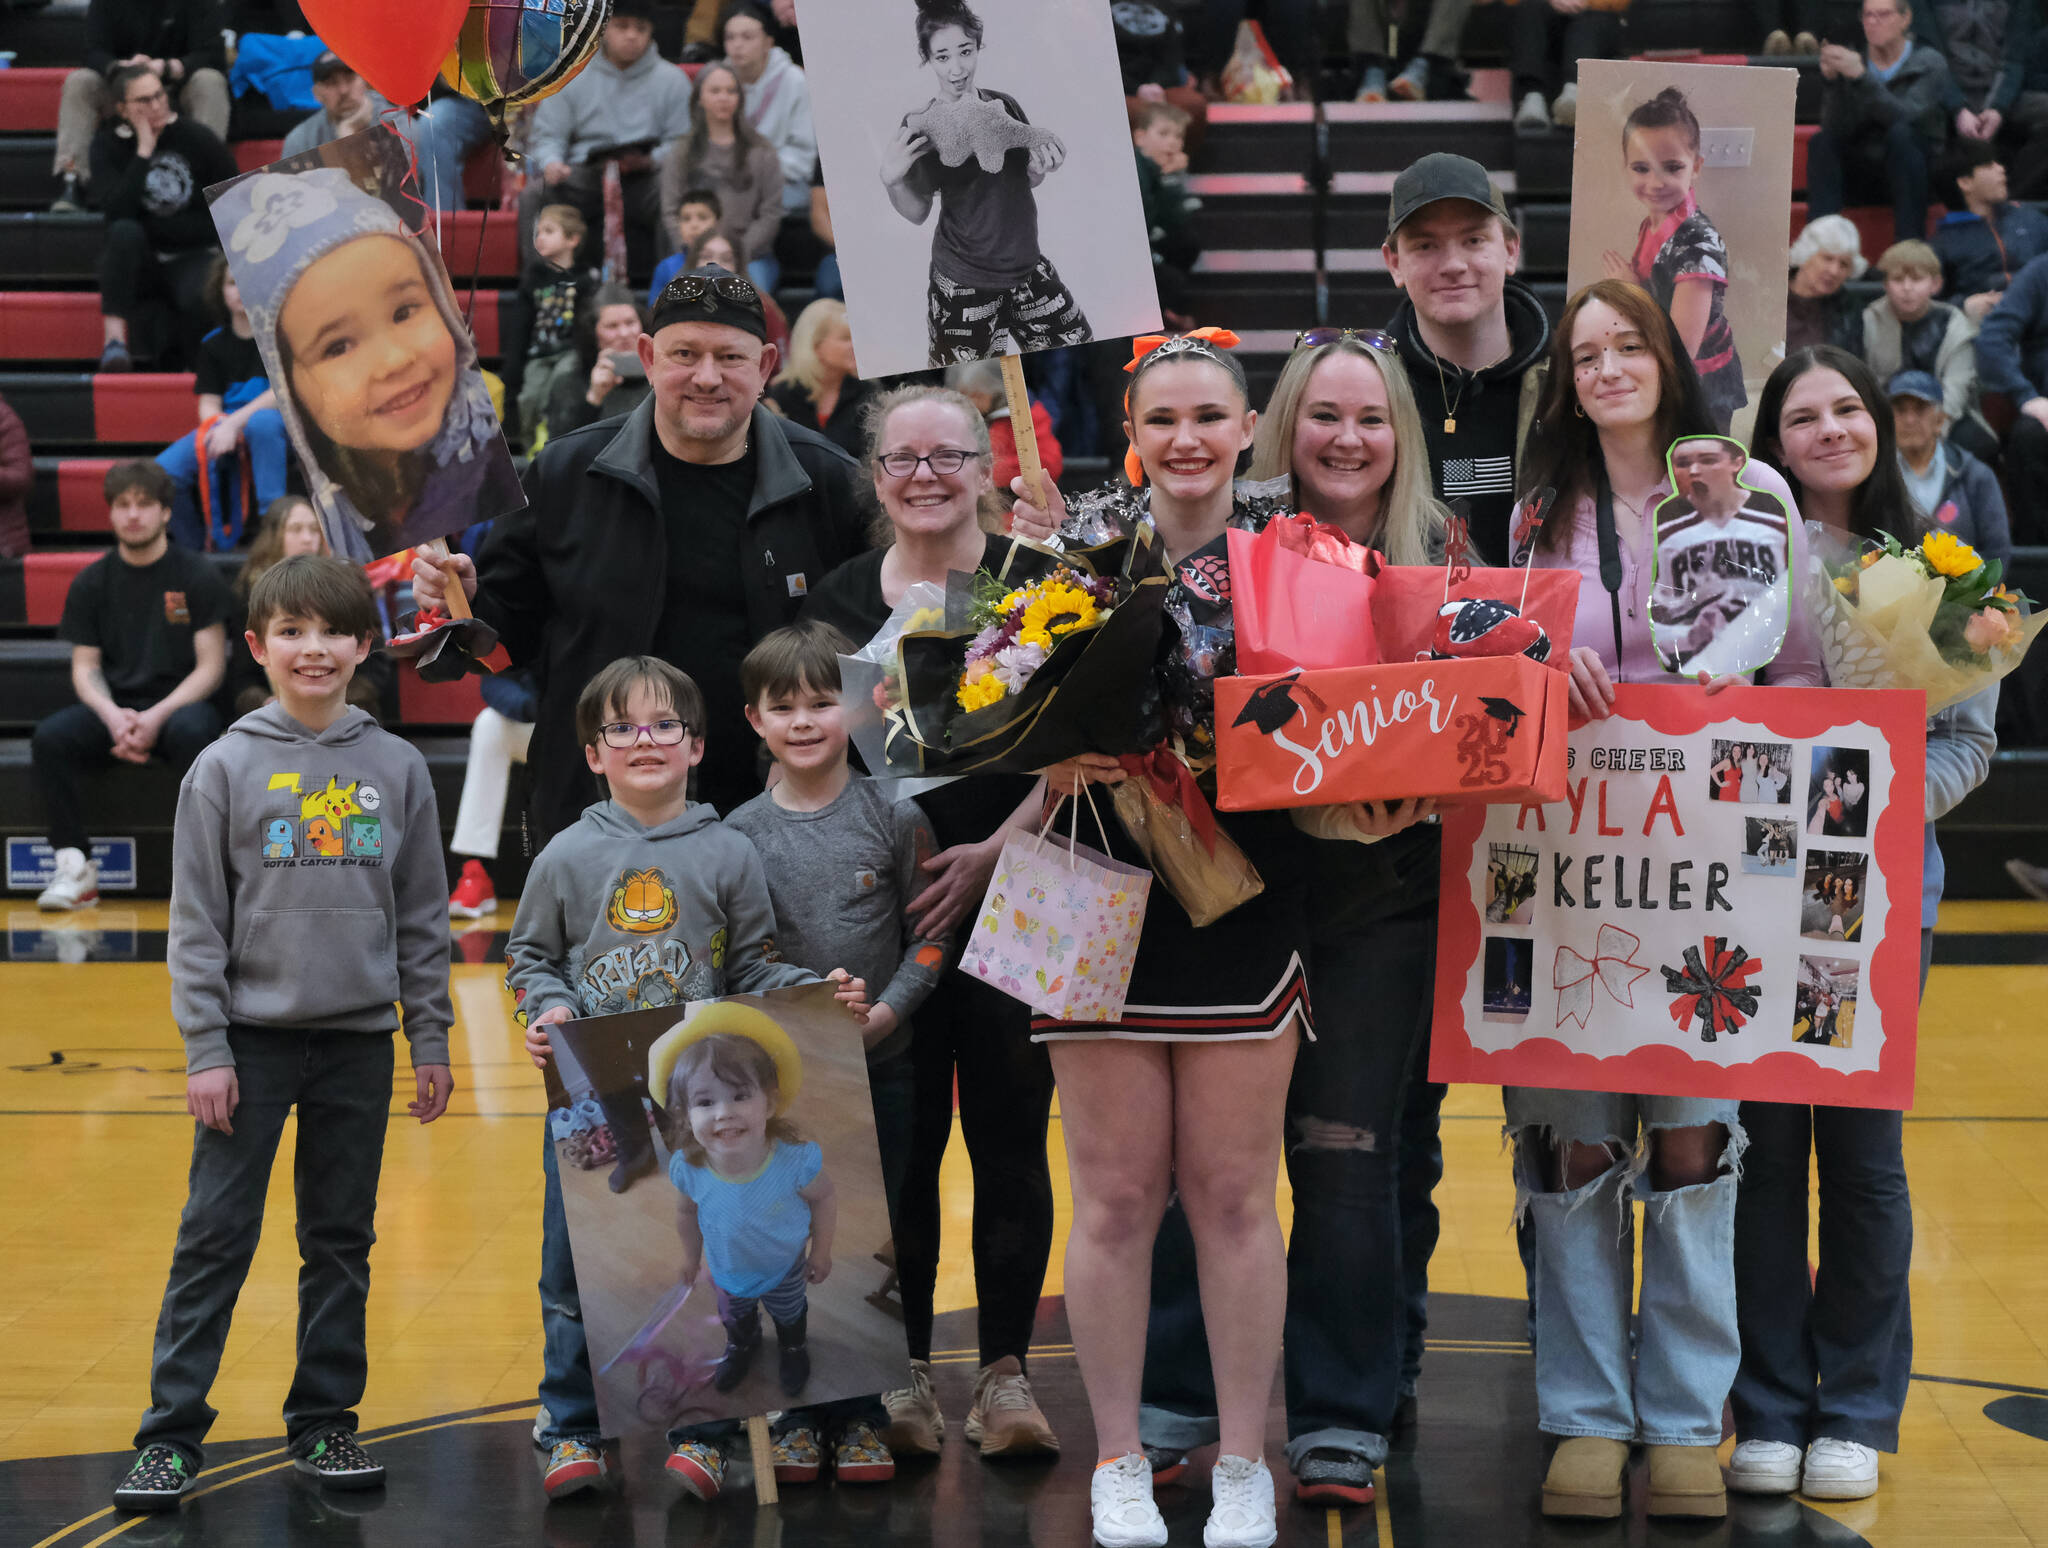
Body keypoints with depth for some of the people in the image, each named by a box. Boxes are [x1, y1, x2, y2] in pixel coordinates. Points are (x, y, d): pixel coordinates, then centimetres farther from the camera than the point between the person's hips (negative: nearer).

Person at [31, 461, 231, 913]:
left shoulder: (197, 576, 1)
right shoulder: (91, 583, 9)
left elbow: (210, 667, -3)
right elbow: (84, 668, 7)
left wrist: (156, 717, -18)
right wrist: (113, 715, -15)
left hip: (177, 705, -3)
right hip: (112, 708, 3)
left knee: (193, 731, -39)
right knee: (49, 737, -28)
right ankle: (75, 866, -22)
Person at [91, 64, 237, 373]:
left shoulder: (197, 138, -1)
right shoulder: (108, 144, 0)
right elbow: (117, 211, -17)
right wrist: (144, 150, -18)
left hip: (192, 255, -1)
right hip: (138, 263, 1)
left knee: (203, 298, -35)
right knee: (125, 231, -33)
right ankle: (114, 336, -33)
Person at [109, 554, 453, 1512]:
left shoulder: (398, 769, 4)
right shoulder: (226, 769, -2)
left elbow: (422, 920, 8)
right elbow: (196, 923, -2)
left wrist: (431, 1041, 6)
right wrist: (205, 1050, -8)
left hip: (359, 1042, 2)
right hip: (253, 1038, -2)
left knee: (342, 1242, 10)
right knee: (215, 1238, -2)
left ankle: (324, 1423, 21)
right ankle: (171, 1435, 5)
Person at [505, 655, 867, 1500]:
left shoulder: (729, 856, 3)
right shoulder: (568, 856, 3)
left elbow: (753, 968, 6)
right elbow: (530, 957, 10)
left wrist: (819, 992, -9)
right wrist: (548, 1008, -9)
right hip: (590, 1098, 0)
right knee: (574, 1269, 5)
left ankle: (700, 1431, 15)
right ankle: (571, 1430, 17)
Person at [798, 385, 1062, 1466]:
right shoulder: (836, 602, 9)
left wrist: (991, 854, -13)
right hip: (879, 909, 2)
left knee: (1008, 1136, 1)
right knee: (899, 1142, 3)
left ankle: (1005, 1372, 10)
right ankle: (904, 1374, 14)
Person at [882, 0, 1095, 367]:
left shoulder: (1005, 106, 0)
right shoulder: (921, 126, -11)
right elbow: (918, 213, -7)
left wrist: (1042, 165, -9)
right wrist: (892, 181, -27)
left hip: (1025, 264, 5)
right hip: (965, 280, -5)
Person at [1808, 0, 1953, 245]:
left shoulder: (1930, 64, -3)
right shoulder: (1852, 61, 4)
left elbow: (1904, 117, -22)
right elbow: (1837, 130, -8)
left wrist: (1861, 76, -31)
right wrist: (1831, 80, -22)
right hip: (1861, 175, 3)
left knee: (1900, 133, -32)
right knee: (1822, 142, -22)